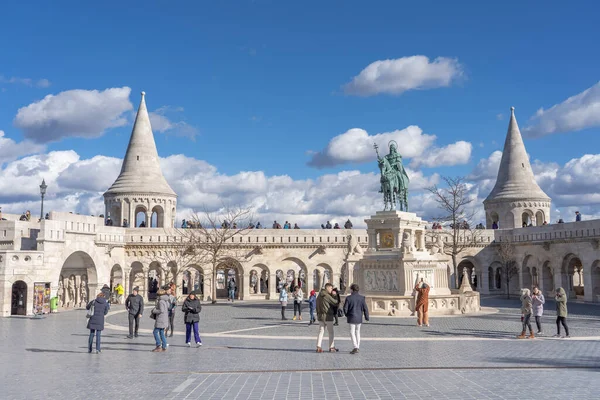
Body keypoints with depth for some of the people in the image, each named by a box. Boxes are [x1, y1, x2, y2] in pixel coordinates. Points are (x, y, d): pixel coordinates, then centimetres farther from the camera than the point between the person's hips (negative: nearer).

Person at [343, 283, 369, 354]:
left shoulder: (348, 298, -10)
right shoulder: (361, 298, -2)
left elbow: (345, 308, -6)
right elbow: (365, 308, 0)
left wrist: (347, 315, 13)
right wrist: (367, 317, 11)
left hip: (352, 318, -4)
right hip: (359, 318, 4)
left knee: (352, 332, 1)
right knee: (357, 332, 15)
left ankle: (355, 347, -14)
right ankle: (357, 348, 19)